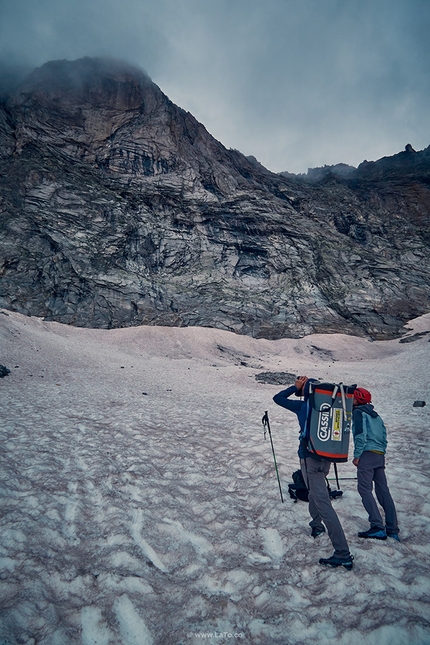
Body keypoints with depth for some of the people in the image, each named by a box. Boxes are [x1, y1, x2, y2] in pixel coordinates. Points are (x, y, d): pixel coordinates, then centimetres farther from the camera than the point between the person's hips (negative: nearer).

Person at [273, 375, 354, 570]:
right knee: (315, 491, 31)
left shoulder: (303, 406, -12)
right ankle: (317, 525, 51)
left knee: (323, 503, -8)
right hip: (325, 458, 8)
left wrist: (295, 387, 3)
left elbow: (277, 398, -3)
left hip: (310, 458, -8)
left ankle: (343, 554, -10)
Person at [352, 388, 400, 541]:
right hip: (380, 455, 8)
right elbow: (384, 436, 19)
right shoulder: (376, 415, 21)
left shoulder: (358, 412, -3)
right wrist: (381, 452, 21)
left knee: (365, 490, -7)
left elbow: (361, 435, -14)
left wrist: (357, 455, -10)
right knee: (383, 491, 8)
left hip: (367, 454, -8)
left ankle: (377, 527, -14)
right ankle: (392, 530, 9)